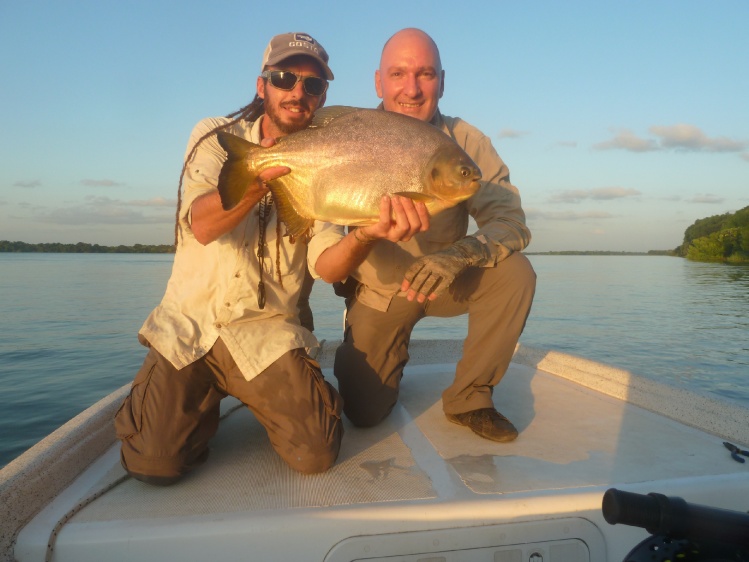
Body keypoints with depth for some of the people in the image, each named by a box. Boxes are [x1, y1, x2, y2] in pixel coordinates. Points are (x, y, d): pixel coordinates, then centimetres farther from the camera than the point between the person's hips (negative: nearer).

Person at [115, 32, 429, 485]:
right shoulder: (217, 137, -1)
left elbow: (326, 265, -13)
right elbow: (202, 226, -19)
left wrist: (365, 235, -36)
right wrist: (266, 173, -37)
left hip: (266, 330, 1)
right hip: (189, 322, 0)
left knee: (316, 455, -12)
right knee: (156, 462, -13)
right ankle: (205, 399, 18)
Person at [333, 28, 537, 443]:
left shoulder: (466, 142, -13)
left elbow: (511, 221, -21)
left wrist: (460, 254, -43)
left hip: (445, 282, 1)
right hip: (377, 290, -1)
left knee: (515, 273, -27)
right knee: (363, 413, -5)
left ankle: (469, 399, -8)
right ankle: (393, 354, 30)